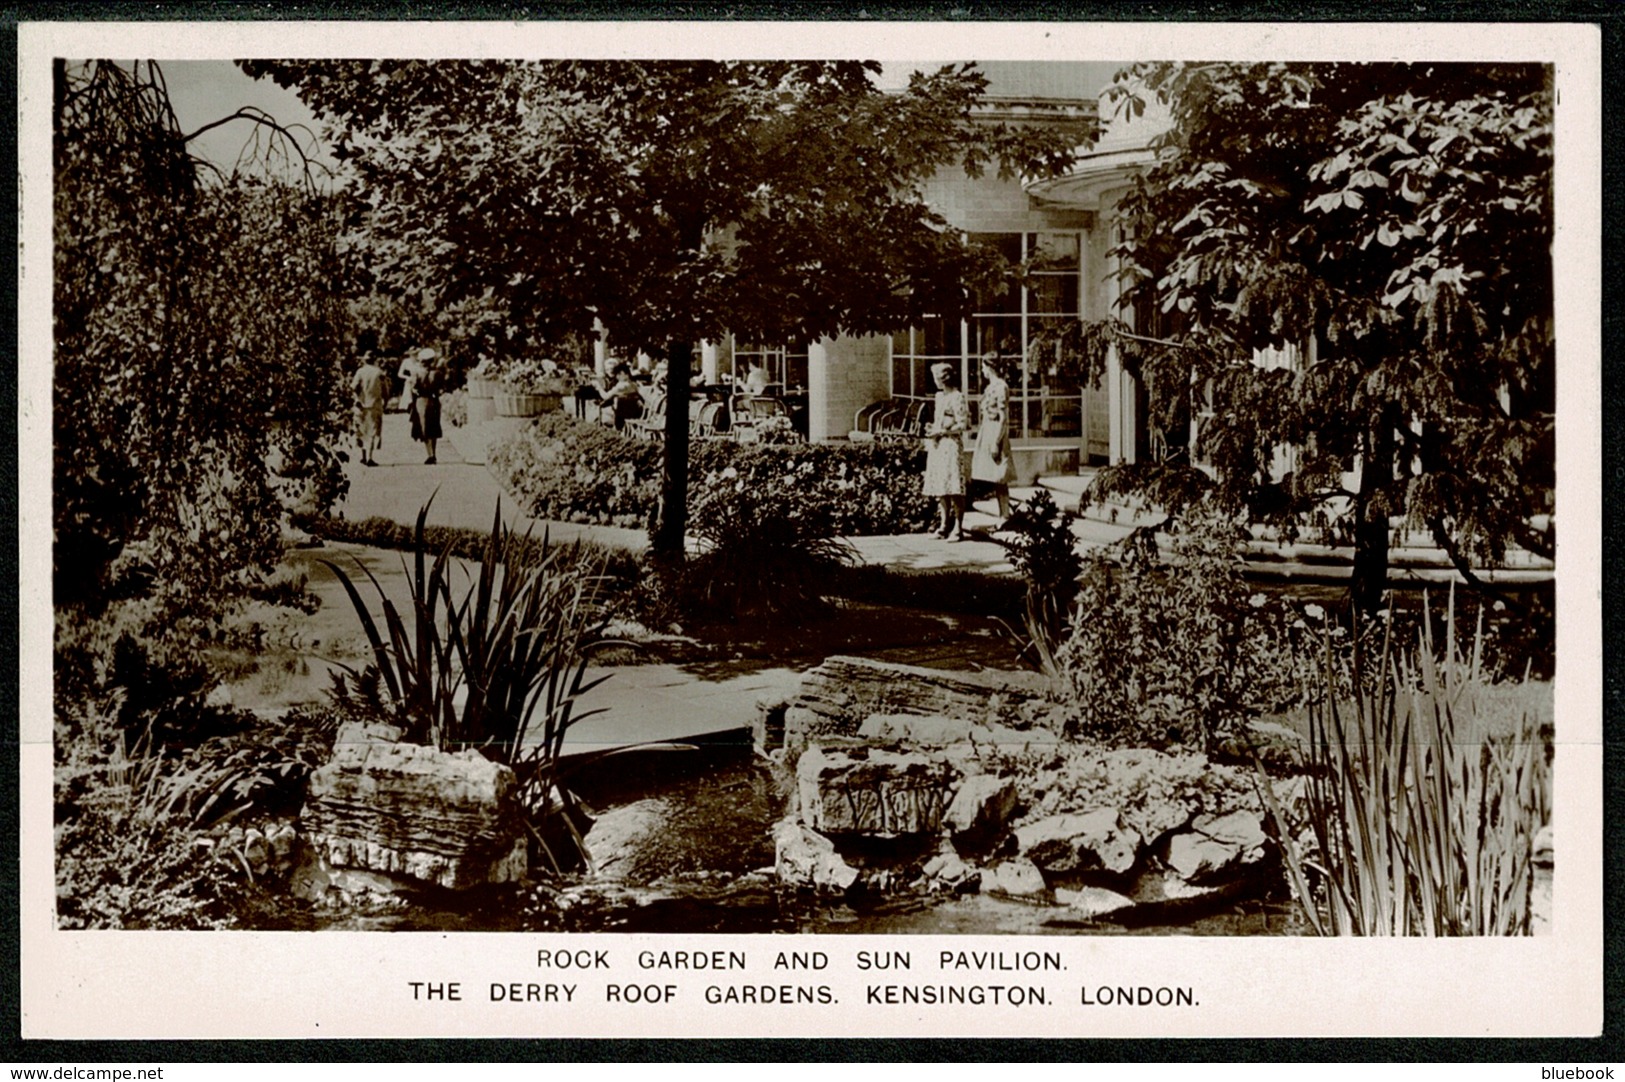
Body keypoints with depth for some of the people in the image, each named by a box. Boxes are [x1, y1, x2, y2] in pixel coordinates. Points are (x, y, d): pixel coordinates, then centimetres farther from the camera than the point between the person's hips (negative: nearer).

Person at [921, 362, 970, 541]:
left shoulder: (957, 398, -10)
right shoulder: (940, 396, 15)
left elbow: (962, 425, -12)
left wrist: (941, 432, -14)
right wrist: (932, 430, 5)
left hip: (951, 445, -8)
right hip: (937, 446, 8)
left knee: (954, 488, -8)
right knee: (939, 486, 8)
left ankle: (957, 527, -6)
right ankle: (945, 524, 15)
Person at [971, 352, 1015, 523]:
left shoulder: (1001, 387, -13)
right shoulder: (991, 386, 14)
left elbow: (1003, 418, -17)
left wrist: (996, 443, -19)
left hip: (995, 434, -9)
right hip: (988, 434, 9)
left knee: (999, 480, -7)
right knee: (996, 481, 9)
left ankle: (1005, 517, -4)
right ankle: (1002, 517, 12)